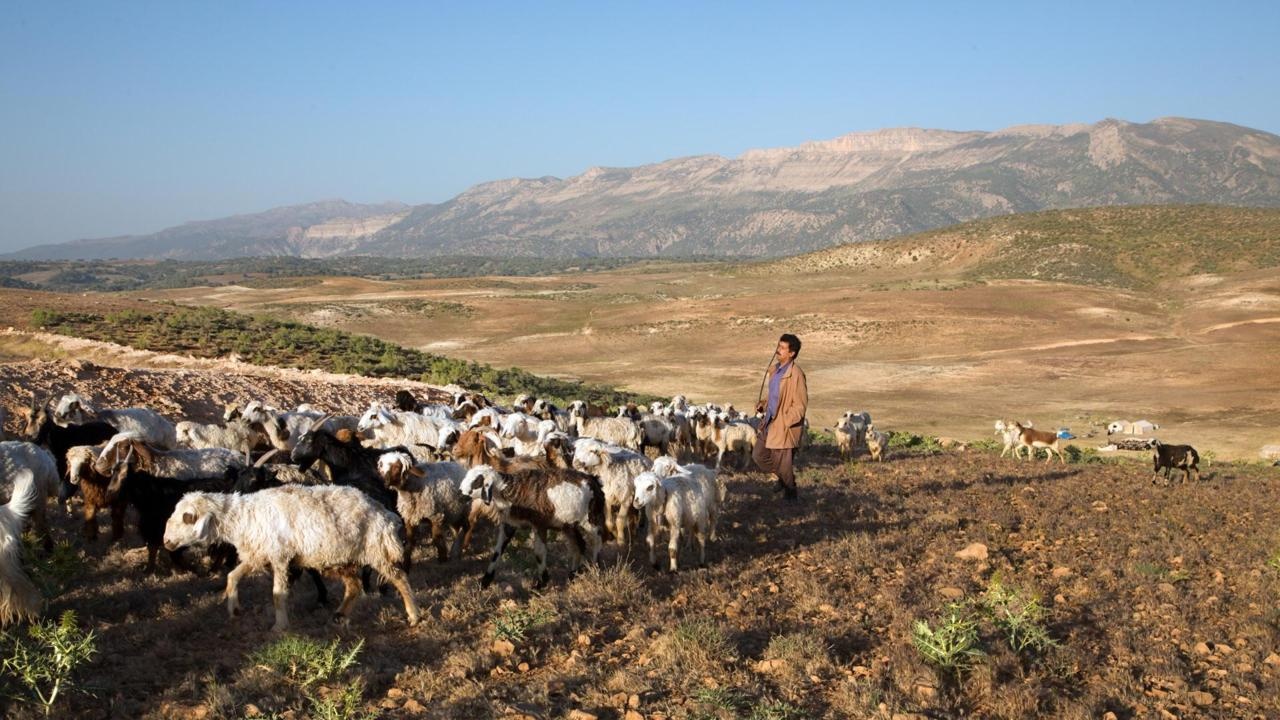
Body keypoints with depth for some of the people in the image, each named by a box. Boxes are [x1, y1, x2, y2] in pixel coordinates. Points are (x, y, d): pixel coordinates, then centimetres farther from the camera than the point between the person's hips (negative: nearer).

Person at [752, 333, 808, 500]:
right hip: (770, 421, 9)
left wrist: (783, 423, -20)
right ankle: (782, 479, 37)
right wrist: (766, 411, 14)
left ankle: (790, 494, 27)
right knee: (759, 455, 18)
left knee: (783, 465, 4)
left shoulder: (796, 374, -21)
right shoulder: (775, 368, 5)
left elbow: (800, 406, -19)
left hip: (785, 427, -9)